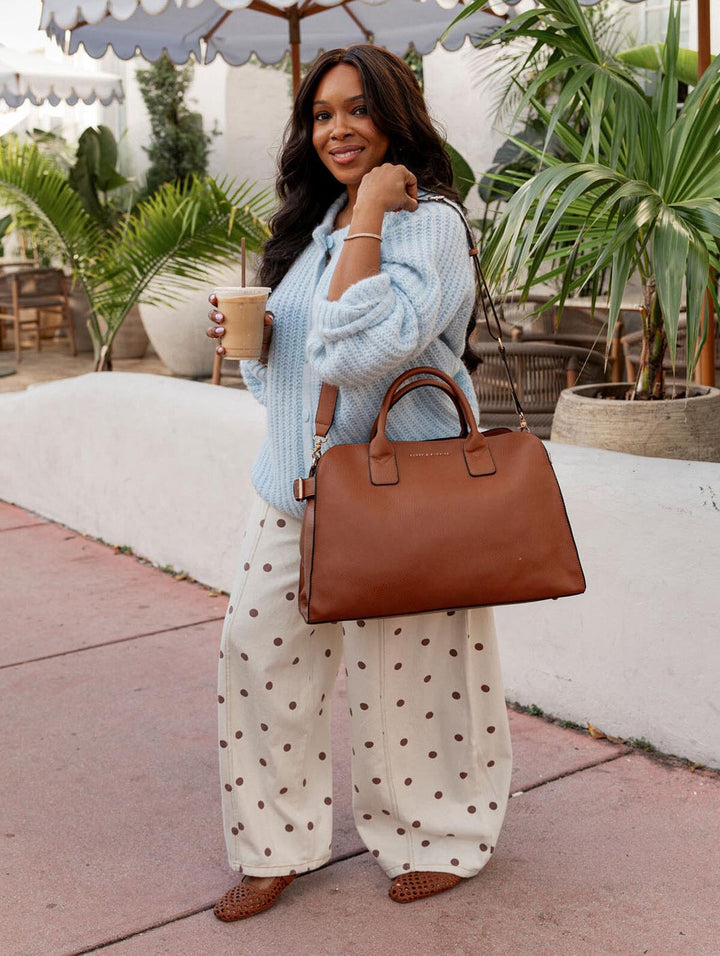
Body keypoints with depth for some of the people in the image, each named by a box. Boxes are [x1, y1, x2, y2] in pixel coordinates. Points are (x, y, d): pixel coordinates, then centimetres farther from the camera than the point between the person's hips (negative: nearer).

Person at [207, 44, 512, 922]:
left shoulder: (428, 222, -12)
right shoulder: (313, 225, 13)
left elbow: (361, 345, -28)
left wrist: (368, 211, -22)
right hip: (296, 486, 8)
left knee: (403, 669, 3)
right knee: (259, 650, 7)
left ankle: (437, 837, 28)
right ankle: (276, 846, 24)